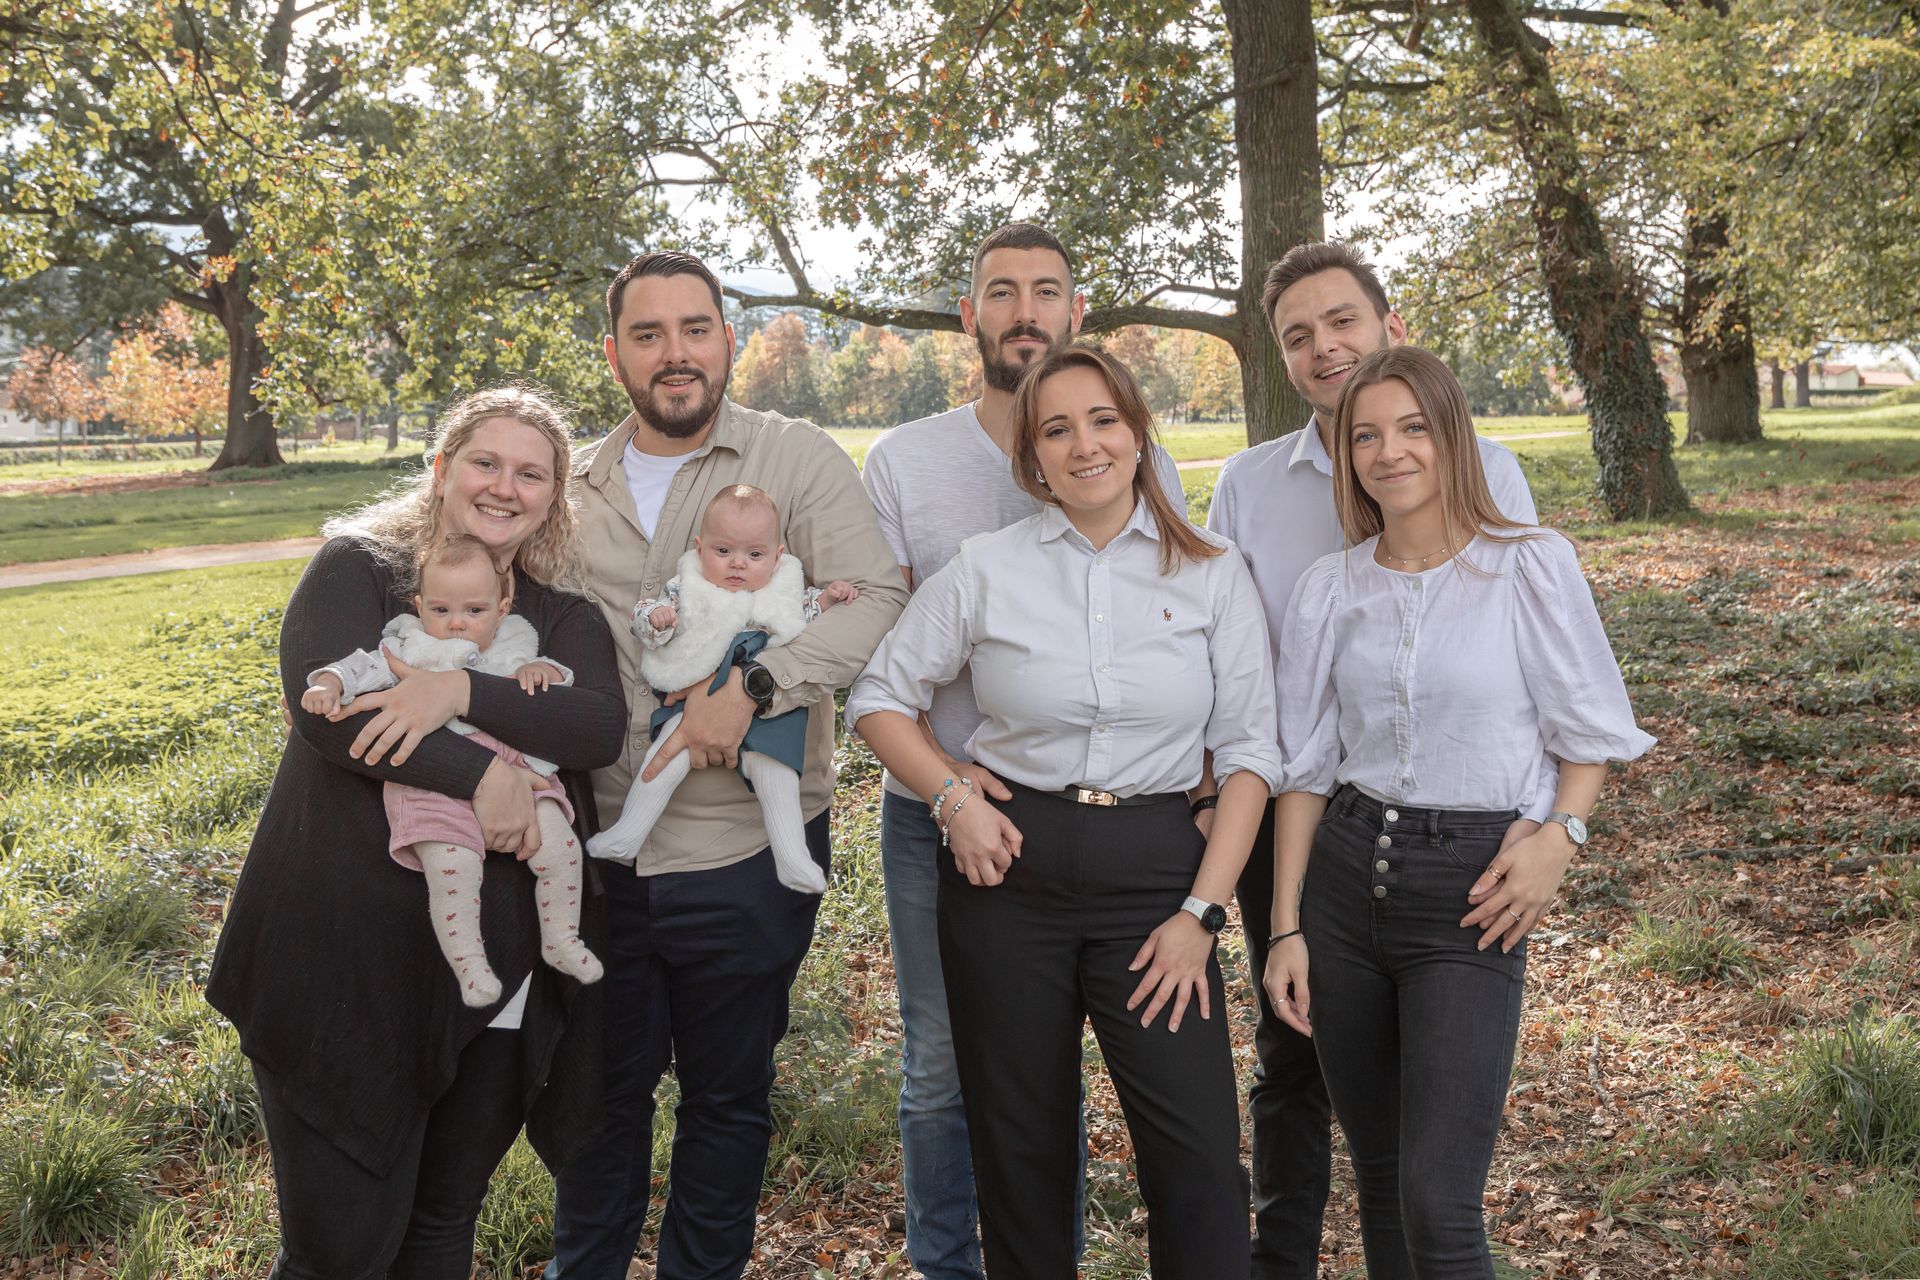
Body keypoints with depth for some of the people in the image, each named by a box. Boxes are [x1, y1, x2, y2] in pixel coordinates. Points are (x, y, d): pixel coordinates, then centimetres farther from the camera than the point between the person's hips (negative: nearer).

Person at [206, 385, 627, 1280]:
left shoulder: (565, 615, 10)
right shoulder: (359, 566, 1)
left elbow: (600, 727, -10)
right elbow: (320, 700, -16)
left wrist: (461, 692, -23)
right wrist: (479, 773, -22)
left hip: (501, 969, 4)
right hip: (352, 962, -3)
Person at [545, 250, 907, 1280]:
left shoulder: (798, 459, -4)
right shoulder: (573, 484, 8)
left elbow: (876, 602, -14)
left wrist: (750, 689, -24)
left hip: (744, 850, -3)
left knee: (728, 1098, 14)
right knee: (602, 1090, 18)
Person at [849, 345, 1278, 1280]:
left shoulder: (1211, 574, 2)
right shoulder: (985, 570, 2)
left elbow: (1247, 749, 1)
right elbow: (877, 700, 8)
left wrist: (1201, 911, -7)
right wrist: (952, 799, -8)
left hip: (1153, 869, 0)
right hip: (1010, 868, 1)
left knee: (1200, 1156, -8)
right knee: (1020, 1150, 11)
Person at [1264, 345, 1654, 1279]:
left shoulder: (1532, 565, -4)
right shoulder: (1331, 586, 5)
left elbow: (1590, 730, 4)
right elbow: (1306, 766, 7)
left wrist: (1561, 834, -15)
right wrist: (1286, 927, 4)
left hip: (1467, 891, -4)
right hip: (1344, 877, 4)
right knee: (1379, 1183, 14)